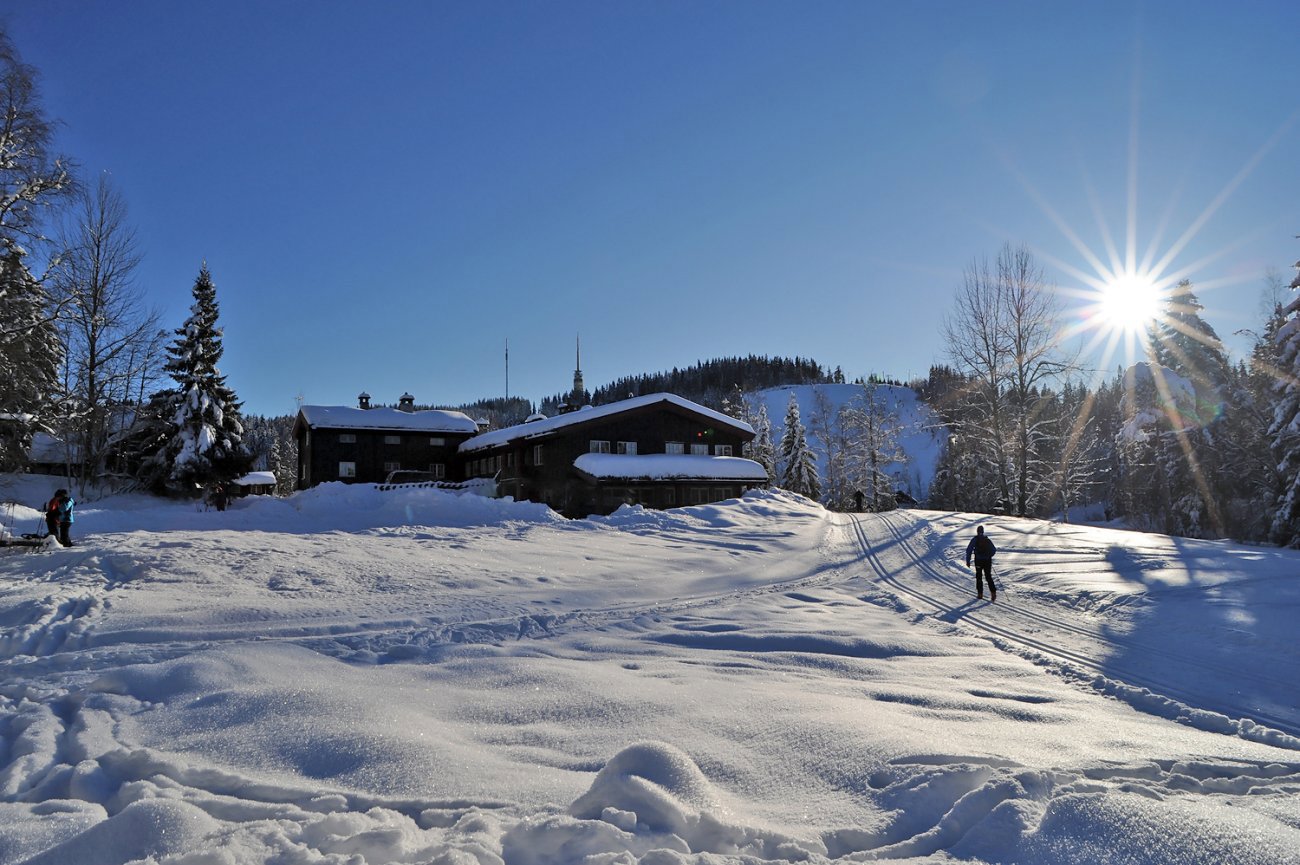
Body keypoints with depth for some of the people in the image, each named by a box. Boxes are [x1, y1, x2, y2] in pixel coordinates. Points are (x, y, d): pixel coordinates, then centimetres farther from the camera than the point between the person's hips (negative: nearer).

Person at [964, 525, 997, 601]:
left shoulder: (975, 539, -3)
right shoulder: (987, 540, 5)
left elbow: (969, 550, -9)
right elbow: (994, 550, 7)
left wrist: (968, 561, -5)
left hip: (978, 560, -2)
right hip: (987, 561, 2)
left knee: (979, 576, 12)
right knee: (988, 577, 9)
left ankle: (980, 594, 9)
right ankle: (993, 593, -6)